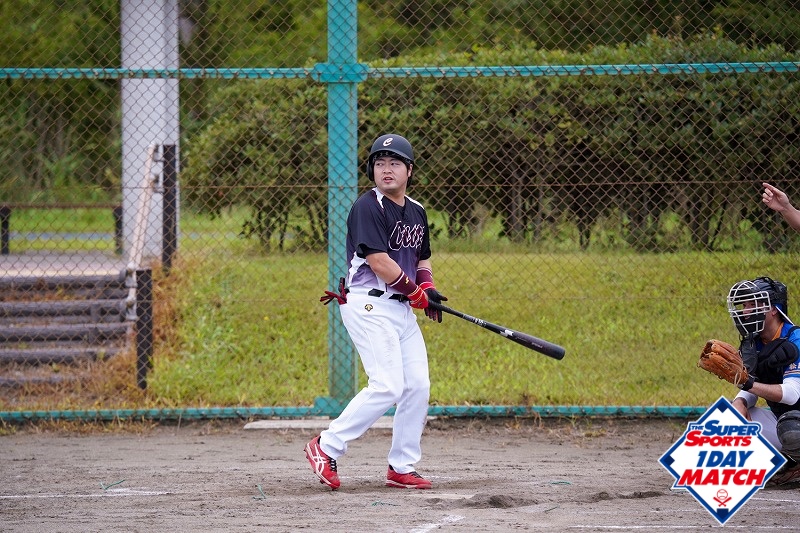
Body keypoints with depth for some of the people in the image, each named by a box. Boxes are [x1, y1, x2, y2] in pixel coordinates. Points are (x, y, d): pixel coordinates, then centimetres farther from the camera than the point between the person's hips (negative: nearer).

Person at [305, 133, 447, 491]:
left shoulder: (417, 212, 14)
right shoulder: (368, 207, -12)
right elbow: (379, 262, -19)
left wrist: (428, 286, 6)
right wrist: (415, 291, -9)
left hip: (402, 308, 9)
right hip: (369, 306, -9)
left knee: (418, 386, 4)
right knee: (388, 387, -18)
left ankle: (402, 468, 13)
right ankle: (326, 447, -8)